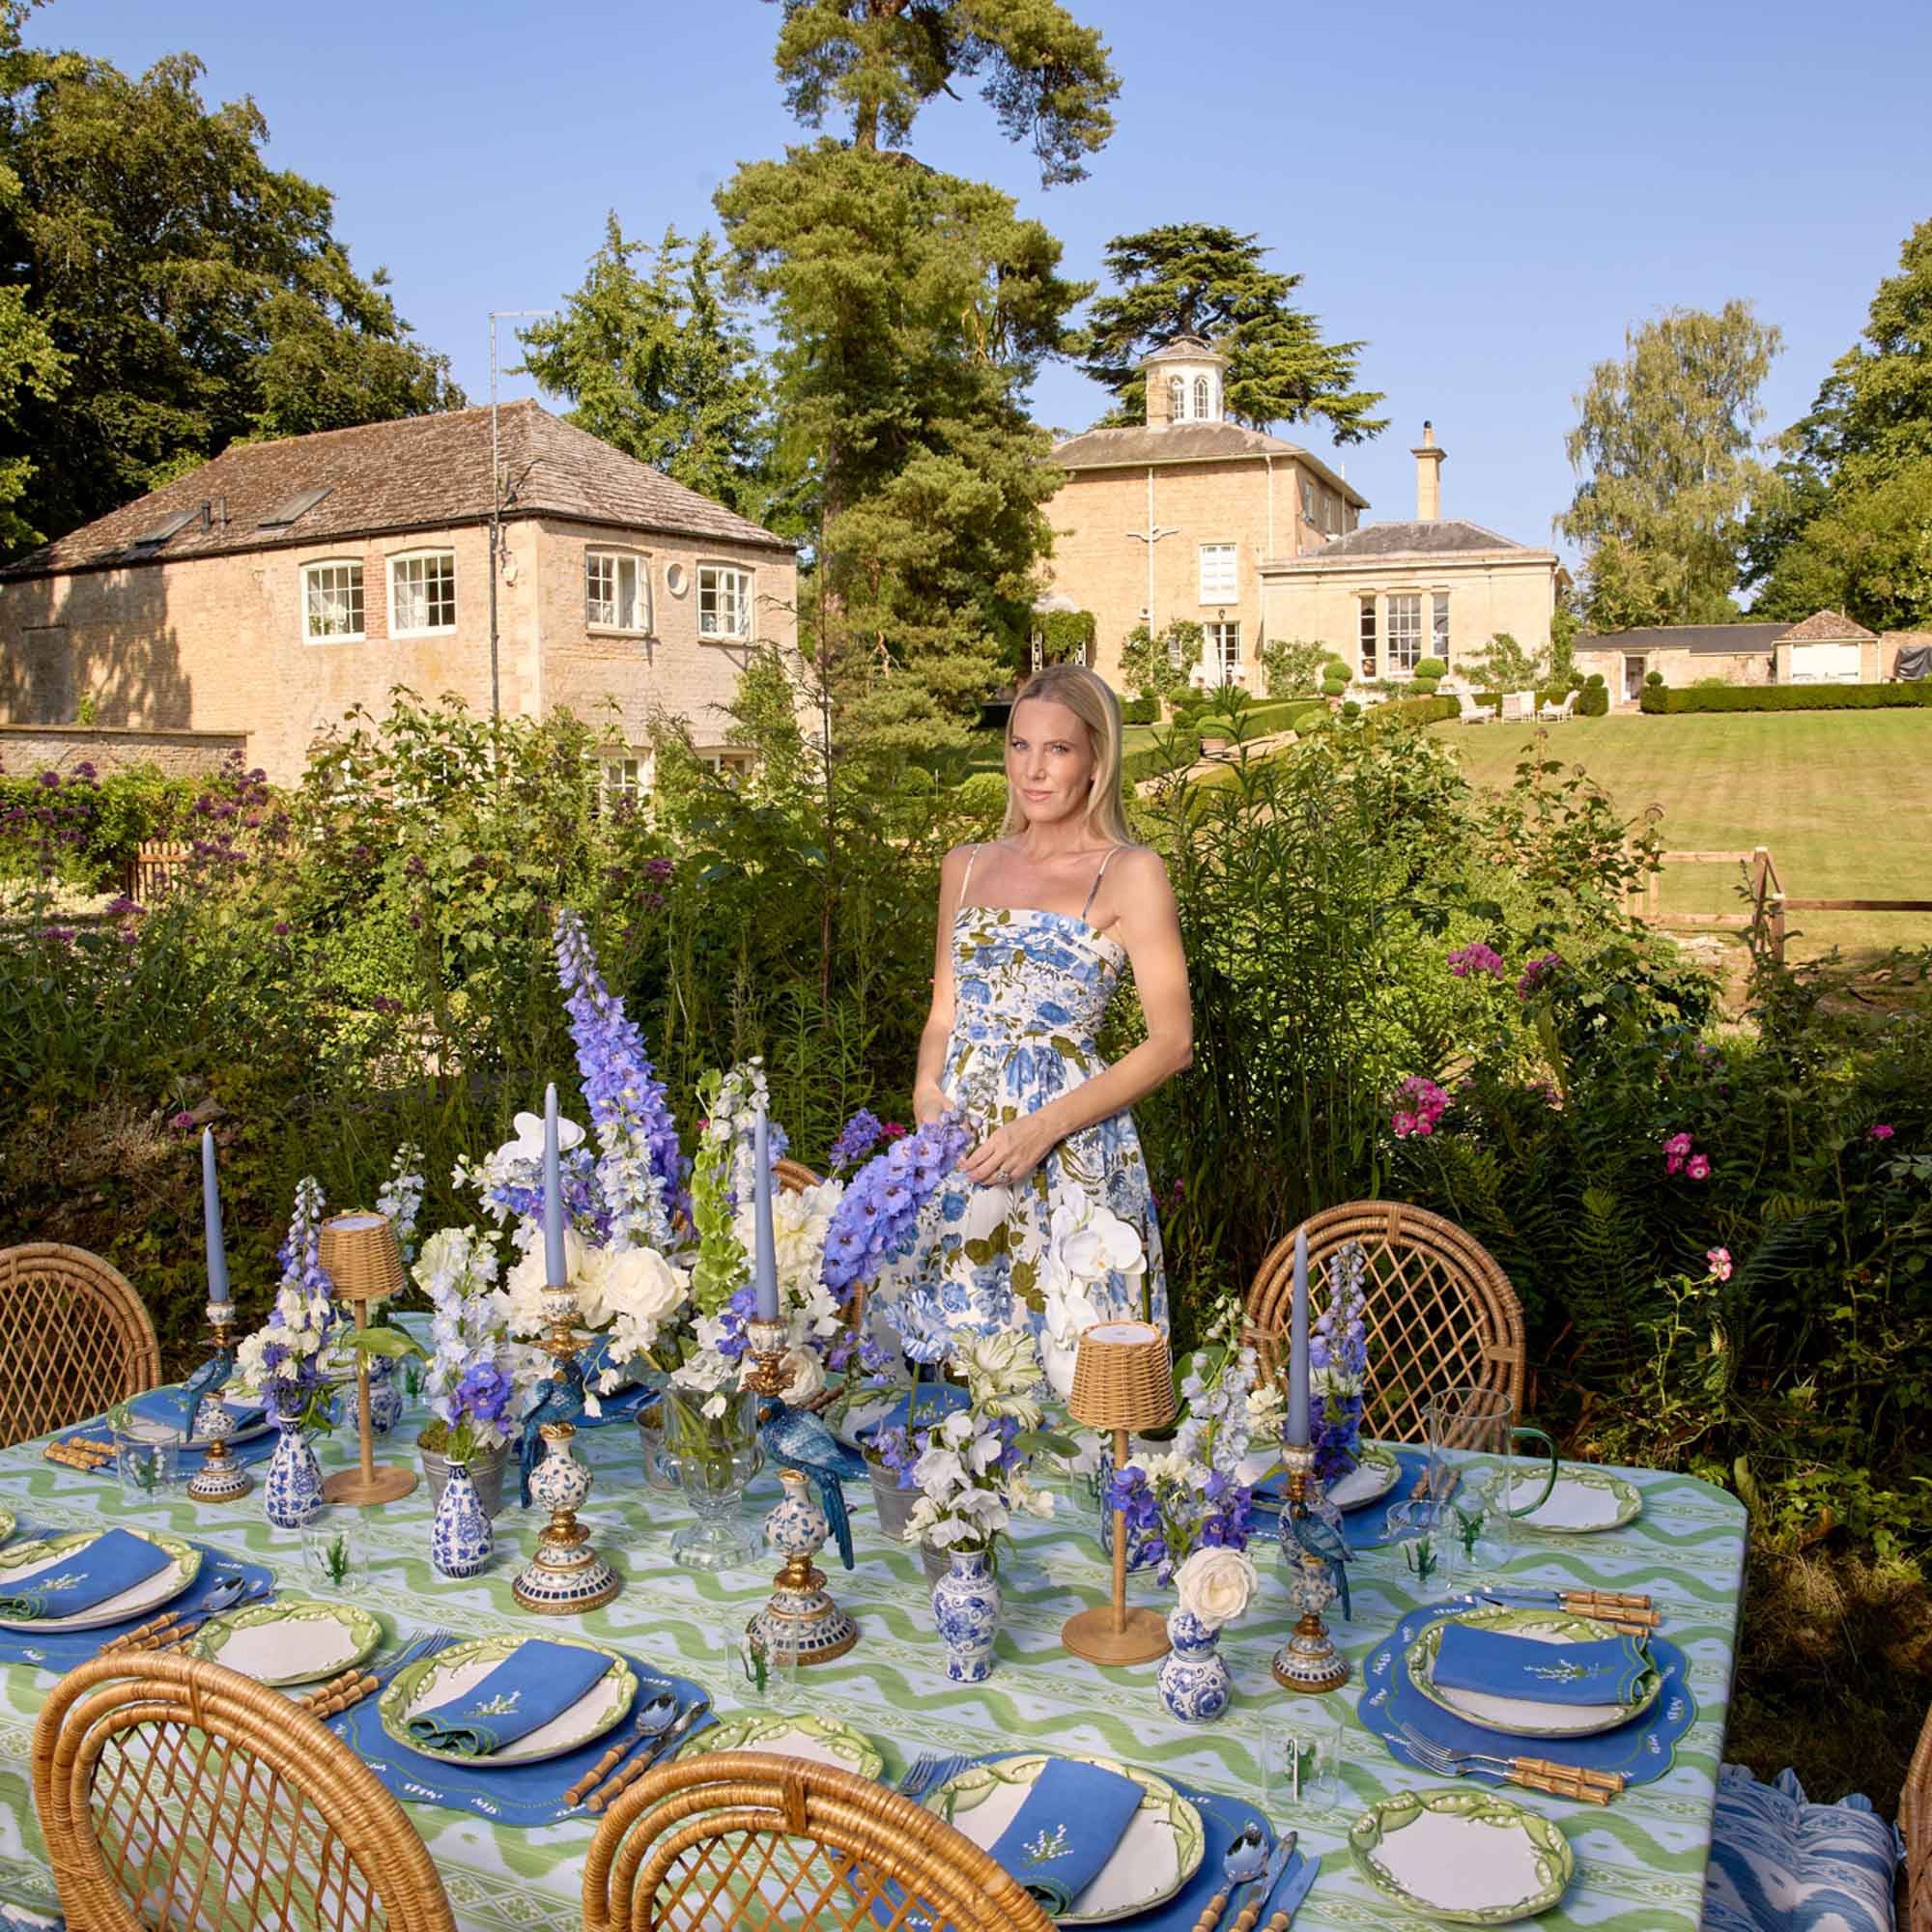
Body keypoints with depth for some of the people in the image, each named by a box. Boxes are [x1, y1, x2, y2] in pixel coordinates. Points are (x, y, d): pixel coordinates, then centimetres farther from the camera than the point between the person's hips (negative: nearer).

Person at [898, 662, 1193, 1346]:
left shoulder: (1129, 873, -3)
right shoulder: (966, 867, 13)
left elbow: (1172, 1042, -8)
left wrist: (1045, 1125, -15)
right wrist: (927, 1093, -3)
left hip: (1071, 1157, -4)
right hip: (960, 1146, 5)